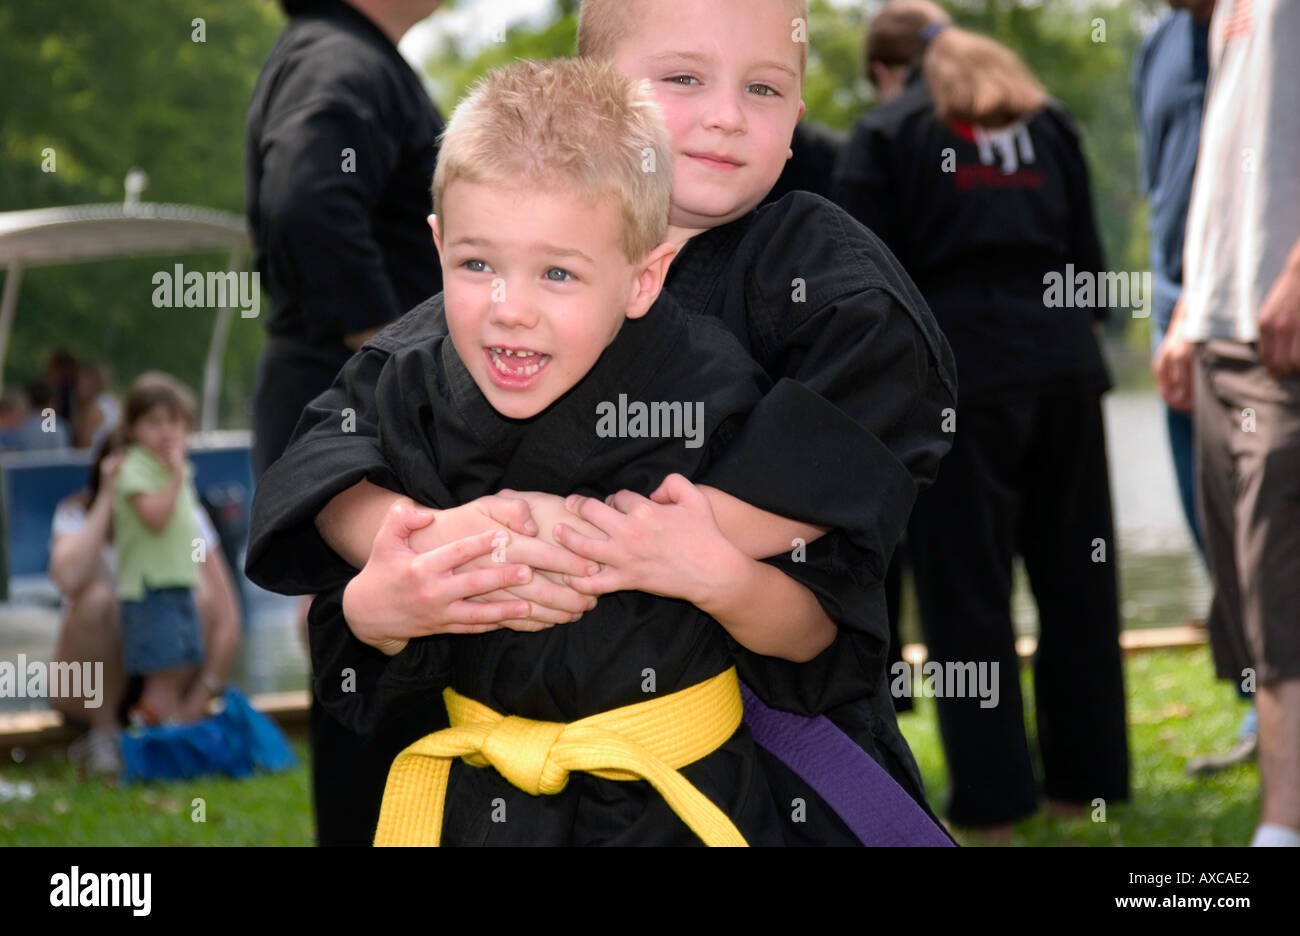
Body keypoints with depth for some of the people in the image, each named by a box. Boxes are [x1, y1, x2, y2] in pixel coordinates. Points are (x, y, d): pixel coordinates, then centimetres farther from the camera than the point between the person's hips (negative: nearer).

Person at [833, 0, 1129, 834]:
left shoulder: (886, 133, 3)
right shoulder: (1046, 119, 17)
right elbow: (1087, 254, 15)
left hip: (959, 372, -4)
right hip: (1062, 362, 4)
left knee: (967, 587, 1)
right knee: (1076, 576, 10)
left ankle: (993, 797, 1)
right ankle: (1087, 777, 15)